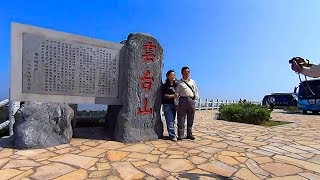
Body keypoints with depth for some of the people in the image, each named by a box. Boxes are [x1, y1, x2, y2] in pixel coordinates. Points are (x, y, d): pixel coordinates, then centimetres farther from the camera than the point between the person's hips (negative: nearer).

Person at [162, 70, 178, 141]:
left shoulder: (176, 84, 13)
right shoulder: (165, 85, -3)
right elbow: (165, 96, -10)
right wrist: (173, 95, -20)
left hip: (174, 104, 6)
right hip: (167, 105, -5)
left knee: (172, 121, 9)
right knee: (170, 121, -7)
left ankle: (171, 135, 16)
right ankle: (172, 136, -4)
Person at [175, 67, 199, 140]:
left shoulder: (192, 81, 17)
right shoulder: (179, 82, 5)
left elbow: (196, 90, 20)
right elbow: (177, 94, 1)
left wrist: (196, 97, 5)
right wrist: (176, 103, -5)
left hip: (191, 101, 4)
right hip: (183, 100, -4)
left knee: (190, 119, 10)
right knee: (181, 119, -2)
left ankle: (189, 134, 21)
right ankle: (180, 135, 6)